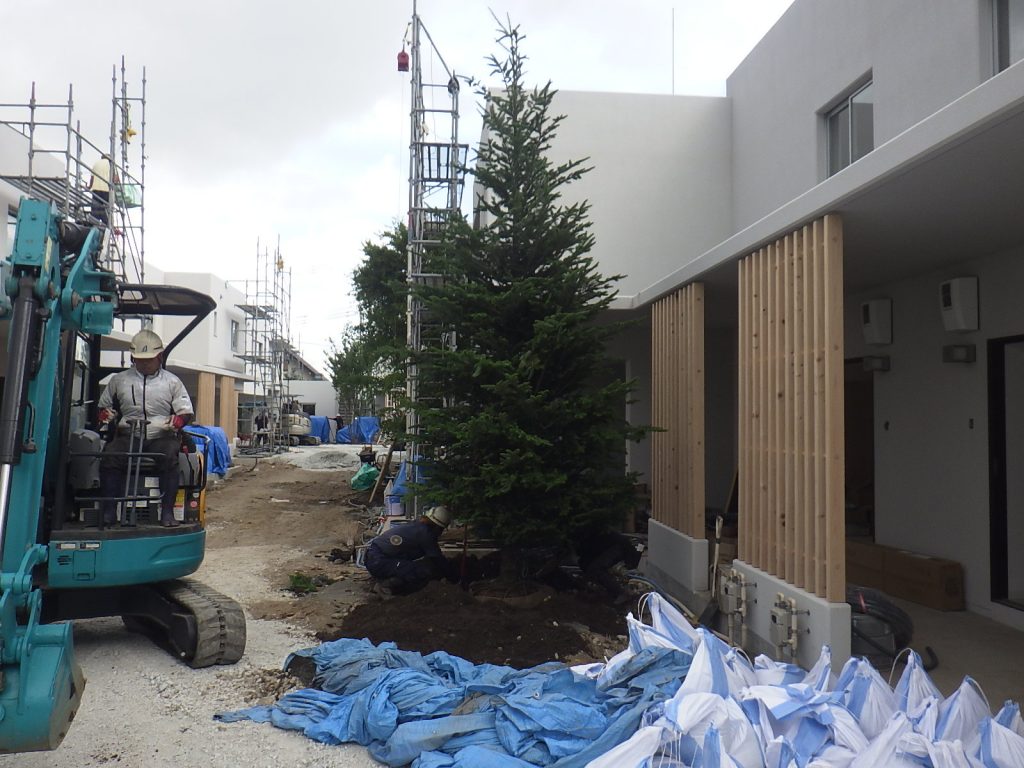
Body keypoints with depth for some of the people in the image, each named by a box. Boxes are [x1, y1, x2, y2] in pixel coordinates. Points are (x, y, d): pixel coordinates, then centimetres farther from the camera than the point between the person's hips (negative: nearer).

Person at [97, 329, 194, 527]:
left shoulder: (172, 381, 11)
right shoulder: (119, 380, 16)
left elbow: (186, 412, 8)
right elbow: (104, 406, 26)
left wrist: (178, 420, -15)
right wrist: (105, 415, 1)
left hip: (161, 436, -2)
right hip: (129, 435, 2)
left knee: (169, 458, -33)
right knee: (109, 457, -27)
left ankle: (167, 512, -29)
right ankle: (109, 511, -19)